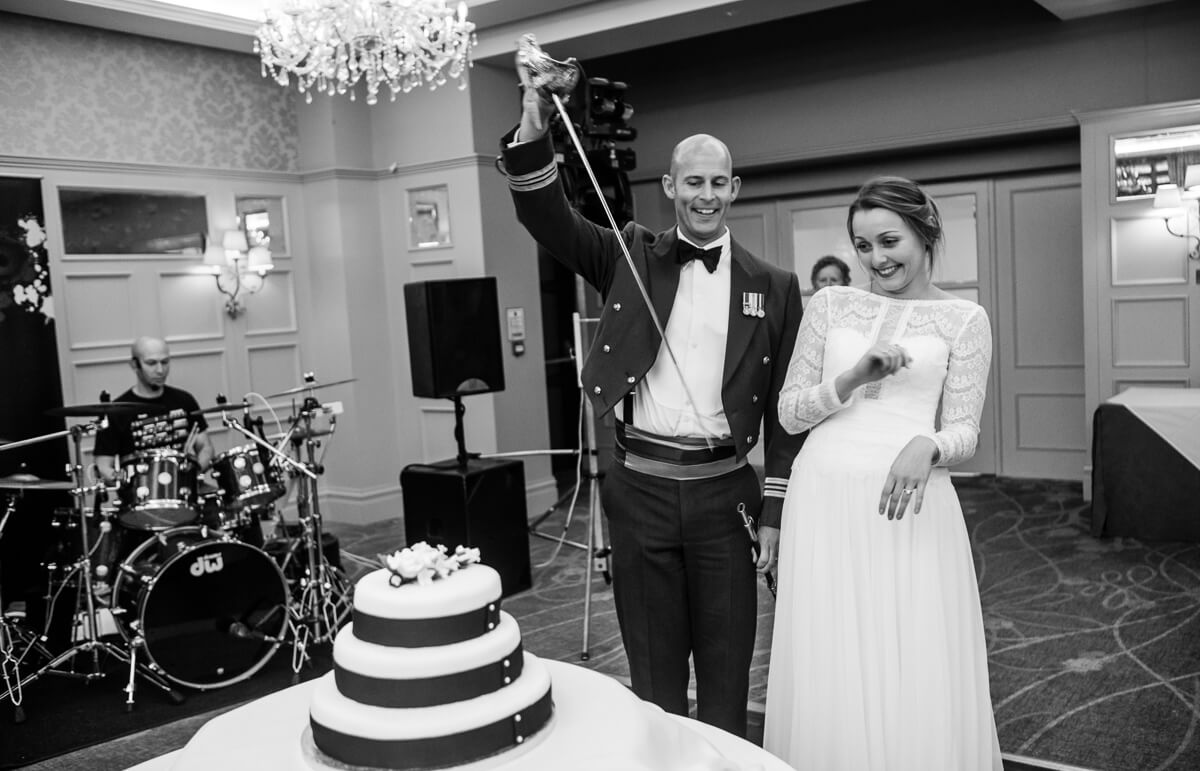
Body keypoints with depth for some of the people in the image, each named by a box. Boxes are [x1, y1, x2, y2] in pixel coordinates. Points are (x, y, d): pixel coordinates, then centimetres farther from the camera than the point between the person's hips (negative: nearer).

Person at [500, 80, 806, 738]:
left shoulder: (773, 287, 4)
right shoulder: (631, 257, 5)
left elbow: (783, 406, 4)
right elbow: (549, 220, -8)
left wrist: (775, 510, 1)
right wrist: (533, 133, -24)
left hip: (724, 490, 0)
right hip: (640, 487, 0)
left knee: (726, 671, 10)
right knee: (653, 668, 12)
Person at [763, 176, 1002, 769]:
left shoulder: (964, 319, 6)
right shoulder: (830, 304, 9)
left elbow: (964, 431, 2)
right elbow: (789, 413, 6)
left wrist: (926, 445, -21)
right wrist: (853, 378, -11)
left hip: (909, 504, -1)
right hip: (823, 502, 1)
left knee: (919, 682, 3)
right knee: (828, 679, 6)